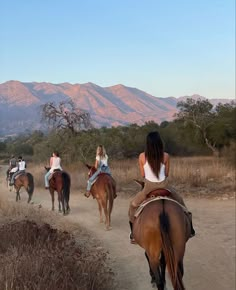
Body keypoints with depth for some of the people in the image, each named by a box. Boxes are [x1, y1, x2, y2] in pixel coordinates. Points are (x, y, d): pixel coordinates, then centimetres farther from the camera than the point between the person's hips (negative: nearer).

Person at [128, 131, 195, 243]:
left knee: (133, 205, 23)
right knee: (180, 202, 27)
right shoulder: (165, 156, -8)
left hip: (148, 188, -1)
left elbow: (142, 175, 0)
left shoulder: (142, 156, -9)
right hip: (164, 186, 1)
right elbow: (166, 174, 2)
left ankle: (133, 234, 18)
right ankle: (190, 229, 33)